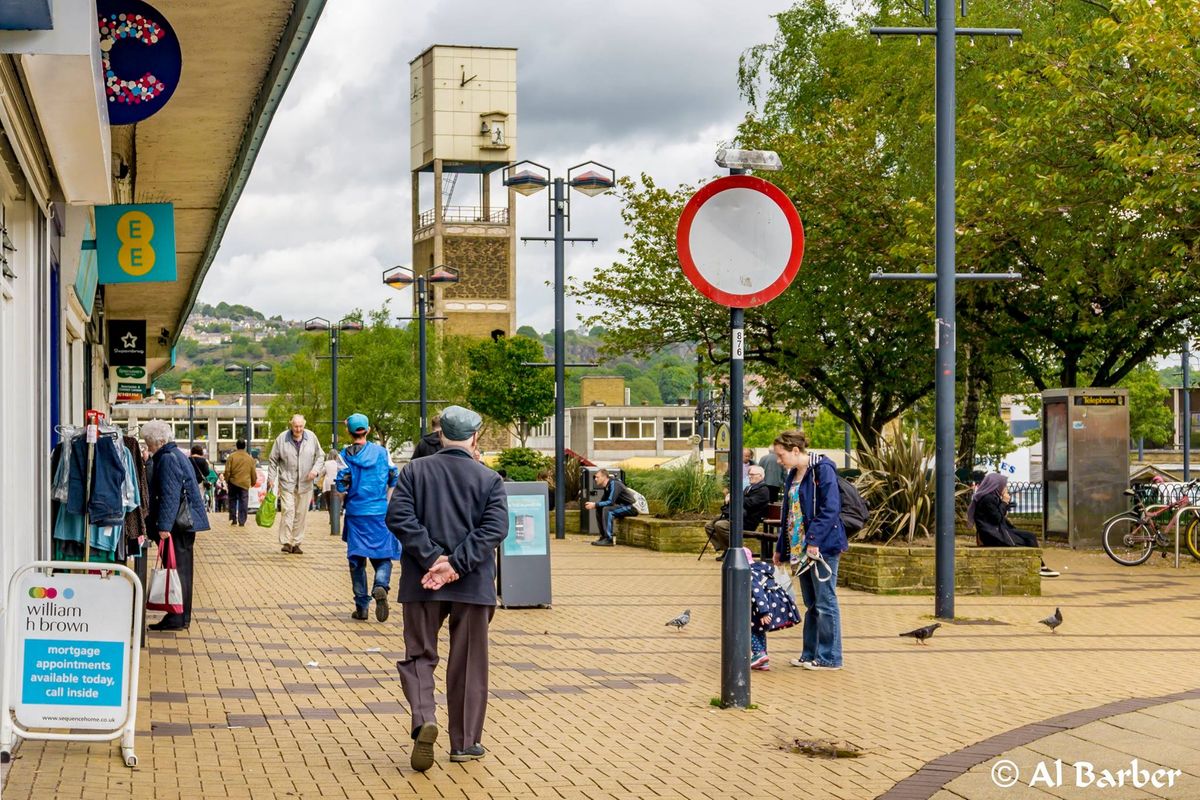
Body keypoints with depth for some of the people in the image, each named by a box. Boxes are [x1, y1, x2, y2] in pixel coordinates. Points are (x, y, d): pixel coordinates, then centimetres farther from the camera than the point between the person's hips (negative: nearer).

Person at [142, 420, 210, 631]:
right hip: (185, 522, 10)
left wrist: (165, 525, -23)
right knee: (181, 568, 13)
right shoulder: (176, 455, 18)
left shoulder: (168, 459, -14)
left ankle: (177, 619, -6)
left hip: (177, 525, -10)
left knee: (177, 568, -7)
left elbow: (169, 495, -21)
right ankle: (181, 617, 18)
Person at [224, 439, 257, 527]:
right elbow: (253, 473, 8)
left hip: (233, 483, 0)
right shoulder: (250, 458, 2)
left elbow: (227, 471, -5)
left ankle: (233, 519, 12)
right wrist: (253, 482, 22)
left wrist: (227, 480, 10)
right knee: (243, 503, 3)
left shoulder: (232, 457, -4)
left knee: (233, 501, 13)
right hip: (245, 483, 1)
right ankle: (242, 521, 0)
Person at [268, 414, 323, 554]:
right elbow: (273, 460, 4)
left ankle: (296, 543, 15)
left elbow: (320, 456, 10)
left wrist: (315, 469, -8)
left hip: (305, 484, 3)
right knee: (288, 511, -12)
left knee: (301, 514, 6)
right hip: (287, 483, -3)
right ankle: (285, 542, -8)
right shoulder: (282, 439, -4)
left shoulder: (311, 437, 1)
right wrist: (271, 478, -1)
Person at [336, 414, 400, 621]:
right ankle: (381, 586, -23)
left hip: (355, 513, 0)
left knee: (357, 560, 8)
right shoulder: (381, 452, 2)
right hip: (380, 512, 0)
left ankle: (361, 606, 8)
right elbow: (394, 481, 4)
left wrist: (343, 500, 12)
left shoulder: (345, 455, -3)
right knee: (382, 557, 6)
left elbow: (342, 488, -7)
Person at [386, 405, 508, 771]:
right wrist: (455, 564, -16)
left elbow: (398, 516, -10)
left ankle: (423, 720, -16)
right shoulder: (489, 479, 0)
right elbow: (495, 528, -12)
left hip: (422, 583, 0)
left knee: (419, 655, 9)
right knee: (468, 664, 10)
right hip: (472, 586, 0)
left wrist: (433, 558, -13)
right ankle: (465, 743, 15)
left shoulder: (415, 471, 1)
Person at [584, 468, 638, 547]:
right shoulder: (606, 486, 8)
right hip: (622, 506, 10)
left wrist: (594, 505, -24)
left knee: (607, 510, -28)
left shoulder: (614, 484, -20)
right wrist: (593, 504, -3)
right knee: (599, 509, 7)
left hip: (631, 507, -10)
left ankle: (608, 539, -27)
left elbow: (610, 502, -28)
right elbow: (602, 501, 16)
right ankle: (603, 536, 9)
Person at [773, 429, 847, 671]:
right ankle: (810, 654, 20)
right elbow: (788, 514, 22)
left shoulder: (822, 470, -12)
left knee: (825, 603, -3)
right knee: (811, 604, 14)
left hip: (823, 547, -9)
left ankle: (829, 658, 2)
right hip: (800, 548, 9)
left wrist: (815, 540, -22)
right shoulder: (793, 476, 15)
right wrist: (781, 548, 21)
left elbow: (830, 509, -19)